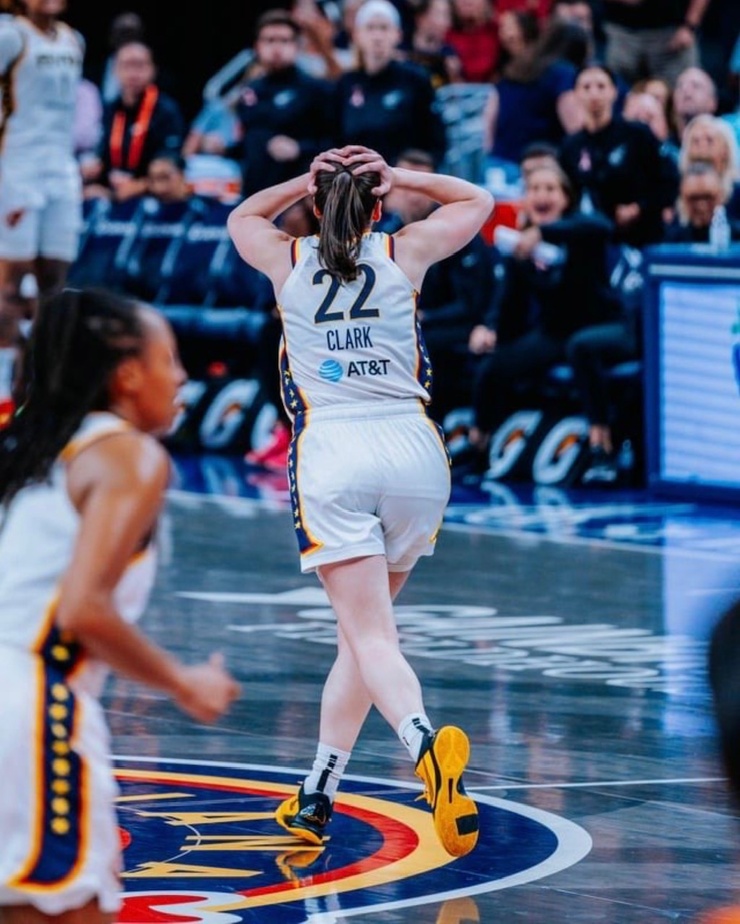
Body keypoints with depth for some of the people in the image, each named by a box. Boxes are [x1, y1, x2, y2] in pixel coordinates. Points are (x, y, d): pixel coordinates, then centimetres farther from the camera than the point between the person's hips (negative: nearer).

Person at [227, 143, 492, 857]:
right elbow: (476, 202, 26)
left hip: (330, 453, -2)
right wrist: (397, 176, 17)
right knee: (361, 627, 14)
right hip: (414, 449, 2)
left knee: (370, 634, -10)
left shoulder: (288, 260, 8)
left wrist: (306, 181, 21)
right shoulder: (405, 254, 8)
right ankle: (315, 800, 15)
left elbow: (241, 218, 32)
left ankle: (425, 743, -39)